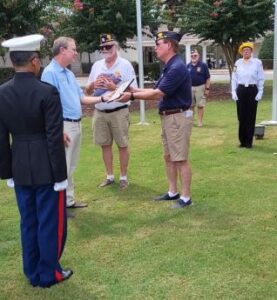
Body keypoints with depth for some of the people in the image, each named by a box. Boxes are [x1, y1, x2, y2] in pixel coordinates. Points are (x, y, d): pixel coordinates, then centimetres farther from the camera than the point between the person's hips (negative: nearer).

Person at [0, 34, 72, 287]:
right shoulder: (47, 92, -16)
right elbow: (55, 138, -16)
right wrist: (60, 174, -9)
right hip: (46, 168, -5)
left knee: (28, 221, 16)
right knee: (50, 221, 9)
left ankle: (33, 273, 29)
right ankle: (49, 273, 20)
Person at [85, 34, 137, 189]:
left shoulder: (125, 65, -5)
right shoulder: (96, 65, 9)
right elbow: (87, 91, 13)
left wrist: (114, 88, -22)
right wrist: (93, 85, -10)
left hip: (119, 112, -4)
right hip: (100, 112, 5)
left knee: (122, 145, 4)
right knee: (105, 145, 11)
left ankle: (123, 177, 16)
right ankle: (110, 176, 23)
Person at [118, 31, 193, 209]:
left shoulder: (177, 67, -20)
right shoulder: (169, 67, 13)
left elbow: (158, 94, -22)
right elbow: (157, 91, 14)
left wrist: (132, 96, -15)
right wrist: (134, 90, 7)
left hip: (178, 117, -10)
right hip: (168, 117, 10)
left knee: (180, 159, -3)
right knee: (169, 157, 16)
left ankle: (186, 197, 6)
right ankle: (173, 192, 26)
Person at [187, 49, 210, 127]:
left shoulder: (203, 65, -4)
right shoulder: (188, 66, 6)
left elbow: (207, 78, -4)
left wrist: (207, 88, -8)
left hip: (200, 87, -3)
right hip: (190, 87, 3)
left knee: (200, 106, 2)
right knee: (191, 105, 10)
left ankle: (200, 121, 9)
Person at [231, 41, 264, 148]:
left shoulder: (257, 62, -2)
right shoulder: (238, 63, 5)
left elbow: (261, 79, 0)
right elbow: (234, 78, 8)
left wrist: (260, 93, -5)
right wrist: (233, 92, 1)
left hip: (252, 90, -2)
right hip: (241, 90, 2)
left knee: (251, 117, 2)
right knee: (241, 117, 4)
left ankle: (249, 142, 11)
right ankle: (242, 141, 14)